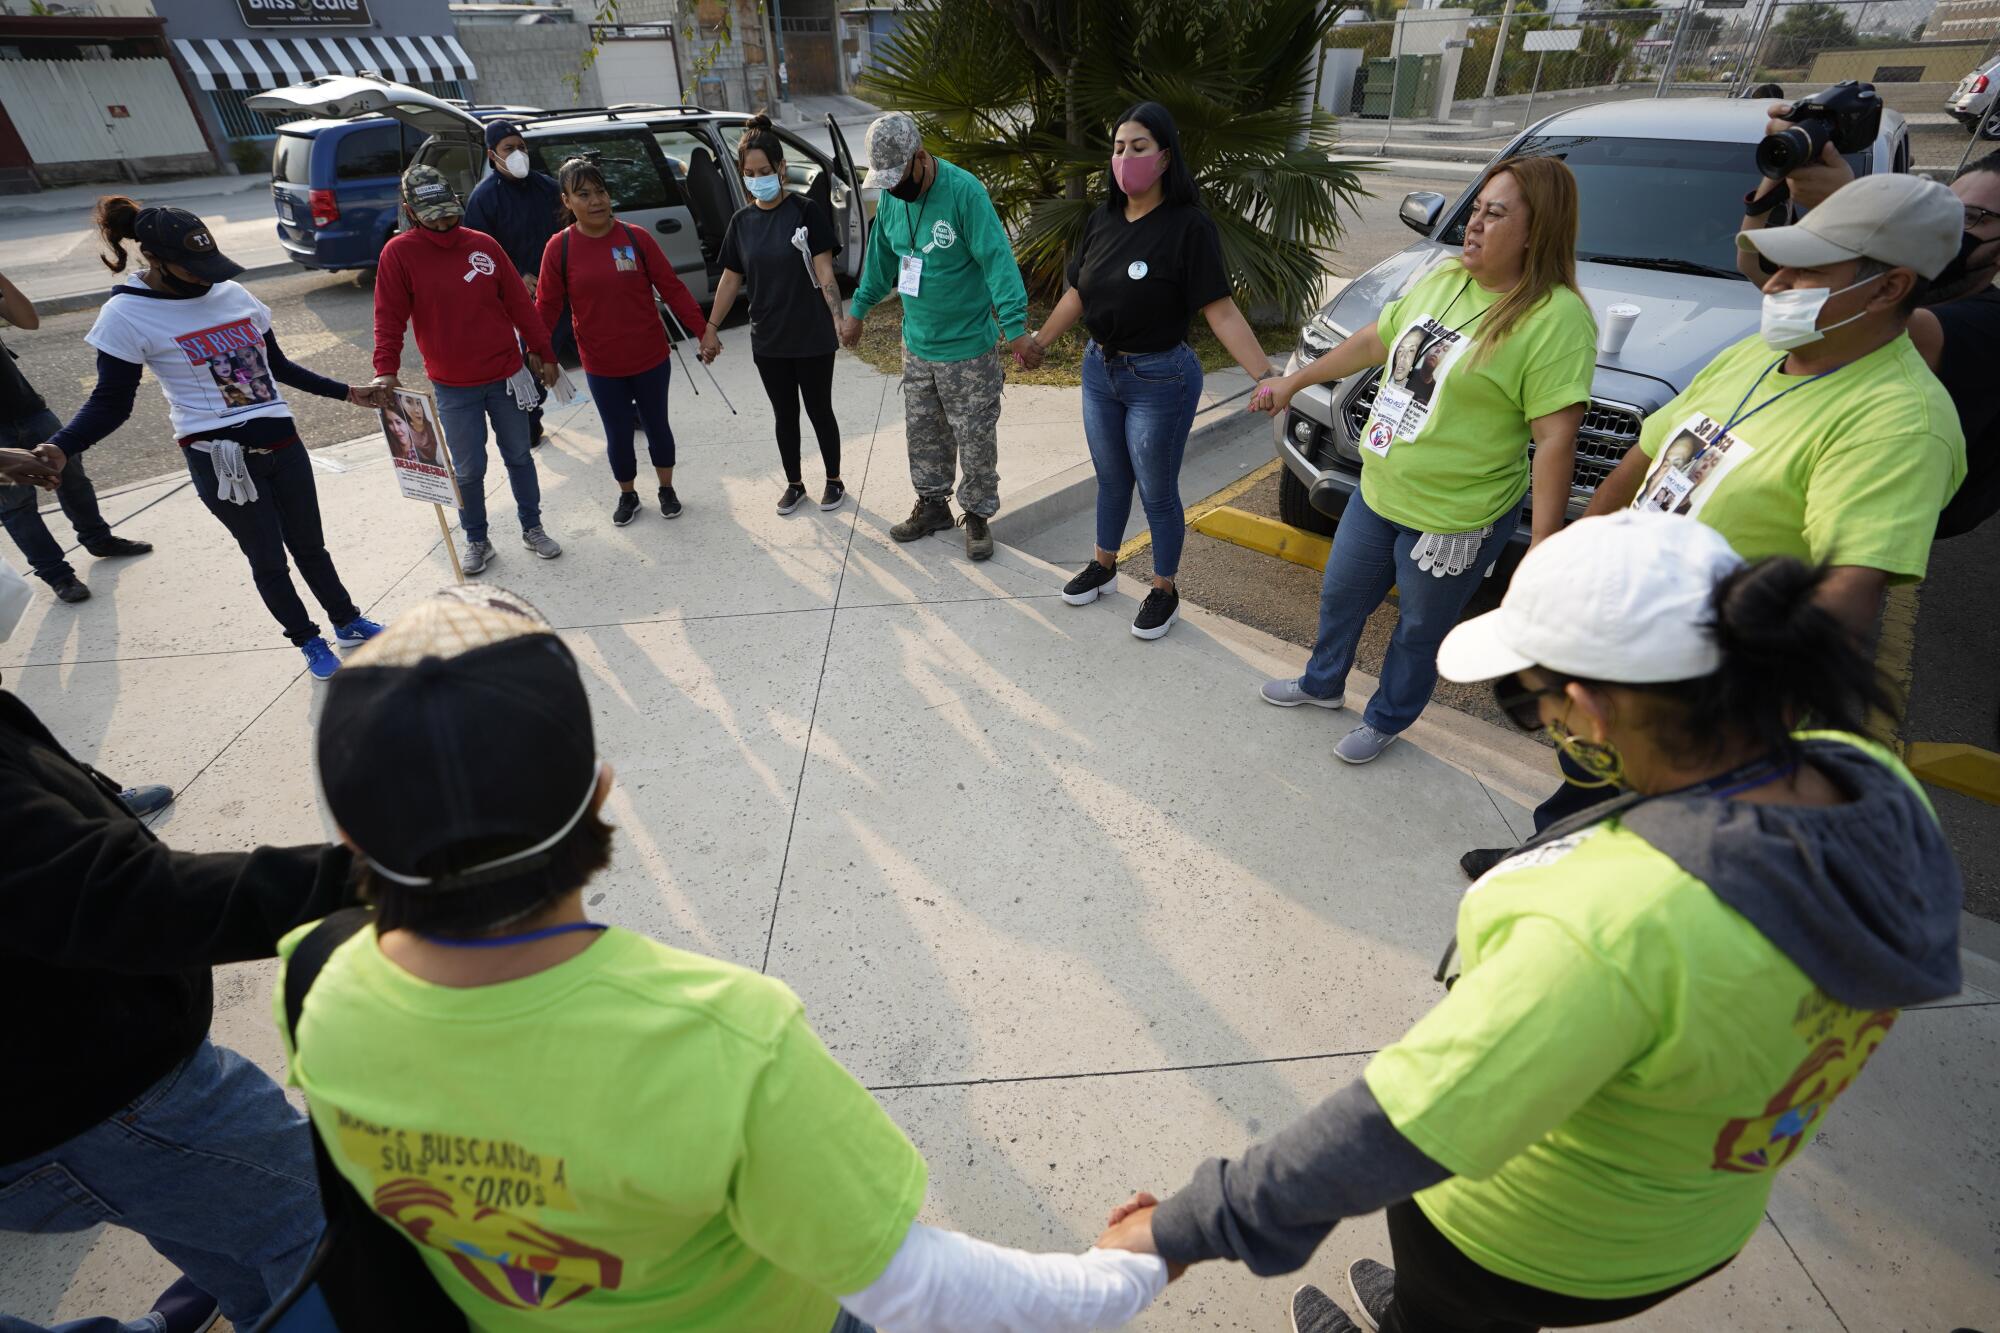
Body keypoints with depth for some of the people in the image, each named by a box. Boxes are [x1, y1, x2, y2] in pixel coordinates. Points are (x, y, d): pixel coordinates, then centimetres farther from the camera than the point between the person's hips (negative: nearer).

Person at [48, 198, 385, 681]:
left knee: (309, 545, 16)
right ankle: (308, 640, 26)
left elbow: (278, 366, 16)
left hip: (283, 443, 4)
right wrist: (57, 449, -24)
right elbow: (111, 402, -7)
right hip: (219, 459, -4)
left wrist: (348, 393, 15)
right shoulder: (128, 315, -9)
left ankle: (348, 622, 33)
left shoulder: (233, 293, 3)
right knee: (268, 559, 8)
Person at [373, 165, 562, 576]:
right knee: (468, 469, 5)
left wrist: (544, 352, 7)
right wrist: (385, 369, -19)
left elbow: (519, 303, 6)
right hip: (453, 387, -2)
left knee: (519, 455, 13)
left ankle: (532, 528, 29)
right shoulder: (399, 253, -5)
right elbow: (389, 318, -8)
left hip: (507, 374, 2)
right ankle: (476, 541, 22)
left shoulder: (483, 244, 1)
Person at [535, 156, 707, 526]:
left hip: (651, 359, 0)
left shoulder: (636, 237, -6)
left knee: (657, 426, 13)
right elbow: (547, 307, -2)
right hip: (601, 367, 0)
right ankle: (627, 495, 31)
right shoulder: (559, 248, -5)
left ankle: (667, 489, 33)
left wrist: (702, 329, -7)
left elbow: (671, 288, -3)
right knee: (618, 435, 9)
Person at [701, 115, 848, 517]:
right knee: (785, 414, 13)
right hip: (768, 339, 4)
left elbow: (824, 273, -13)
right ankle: (794, 484, 28)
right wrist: (711, 328, 9)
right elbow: (731, 278, 10)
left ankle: (834, 481, 26)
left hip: (812, 337, -4)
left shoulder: (807, 211, -9)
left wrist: (839, 321, -25)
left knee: (819, 410, 8)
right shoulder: (742, 221, 5)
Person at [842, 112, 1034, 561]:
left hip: (969, 346, -6)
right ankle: (932, 505, 31)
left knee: (975, 438, 3)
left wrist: (1015, 326, -33)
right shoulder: (890, 197, 3)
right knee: (923, 433, 15)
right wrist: (858, 310, 20)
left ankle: (977, 516, 18)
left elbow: (996, 259, -24)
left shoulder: (964, 191, -18)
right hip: (917, 343, 7)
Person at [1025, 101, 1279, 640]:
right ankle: (1104, 565, 41)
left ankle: (1165, 591, 25)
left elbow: (1220, 311, -21)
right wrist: (1039, 342, 20)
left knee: (1157, 492, 7)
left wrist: (1266, 376, -30)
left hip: (1160, 378, -5)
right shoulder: (1103, 220, 1)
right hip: (1099, 370, 6)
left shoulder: (1189, 226, -16)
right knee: (1111, 480, 21)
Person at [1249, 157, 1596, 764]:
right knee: (1340, 596, 23)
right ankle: (1322, 683, 49)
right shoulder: (1442, 278, 2)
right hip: (1376, 491, 7)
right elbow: (1373, 340, 16)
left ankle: (1386, 720, 38)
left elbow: (1555, 440, -23)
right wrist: (1292, 382, 22)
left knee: (1419, 632, 14)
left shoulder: (1556, 318, -20)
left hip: (1454, 518, -7)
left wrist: (1543, 551, -26)